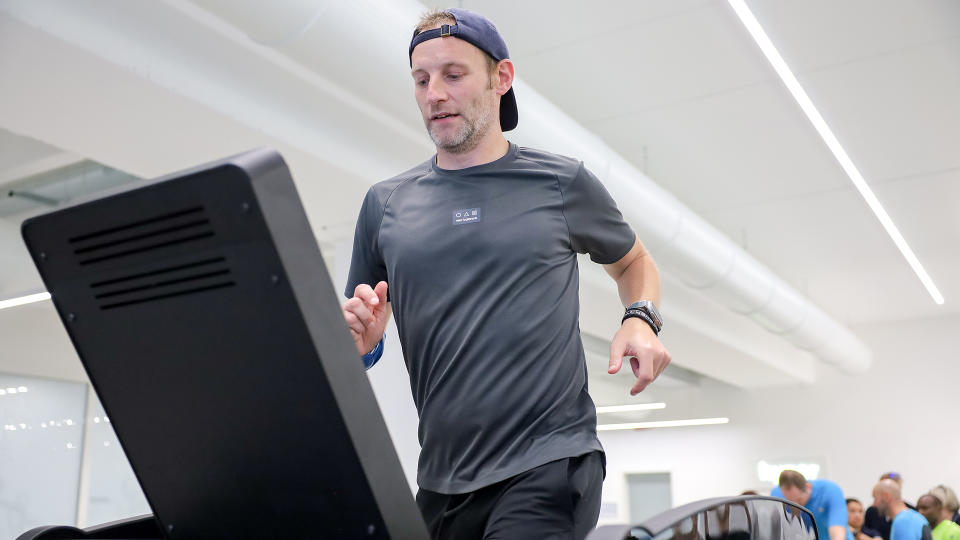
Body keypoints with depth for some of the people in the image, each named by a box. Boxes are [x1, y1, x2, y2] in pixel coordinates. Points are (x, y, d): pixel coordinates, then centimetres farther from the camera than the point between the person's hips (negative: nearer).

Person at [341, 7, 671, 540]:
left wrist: (639, 320, -2)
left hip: (548, 462, -3)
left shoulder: (561, 182, 3)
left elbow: (633, 262, 18)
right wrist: (357, 339, -8)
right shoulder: (385, 204, 8)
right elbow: (355, 335, 15)